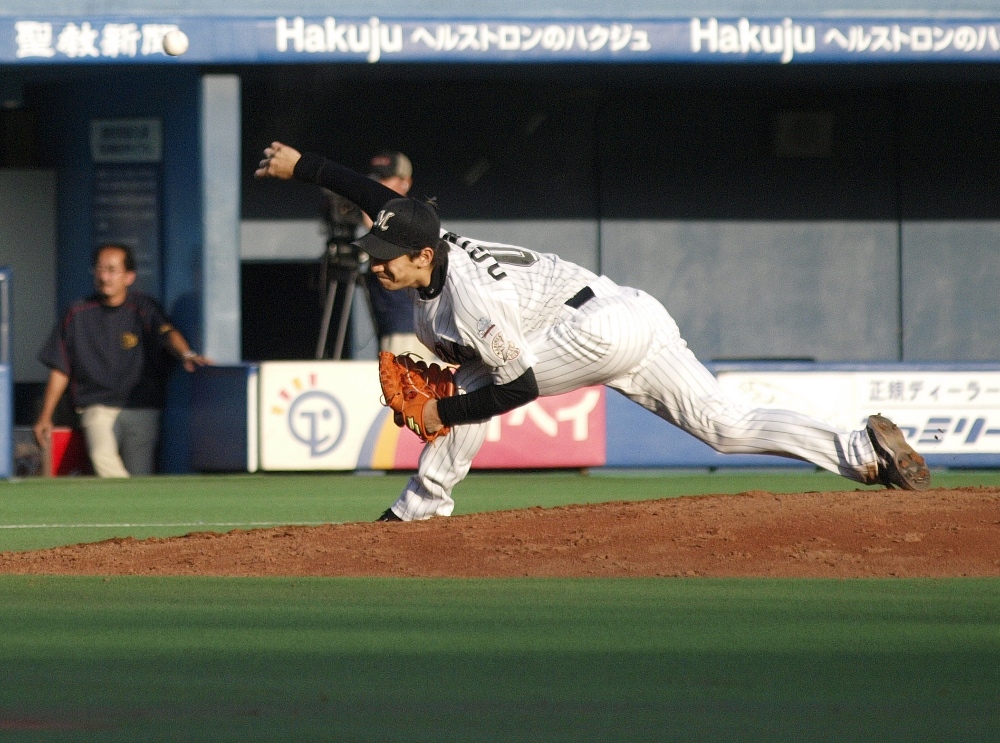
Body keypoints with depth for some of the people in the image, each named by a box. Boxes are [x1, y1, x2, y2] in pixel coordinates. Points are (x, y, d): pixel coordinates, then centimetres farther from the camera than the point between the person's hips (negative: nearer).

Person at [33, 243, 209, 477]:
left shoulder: (144, 309, 3)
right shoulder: (78, 315, 8)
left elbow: (166, 332, -17)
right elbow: (60, 370, 13)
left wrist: (185, 354, -40)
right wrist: (45, 417, 11)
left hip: (141, 408, 0)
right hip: (97, 406, 0)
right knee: (102, 457, -29)